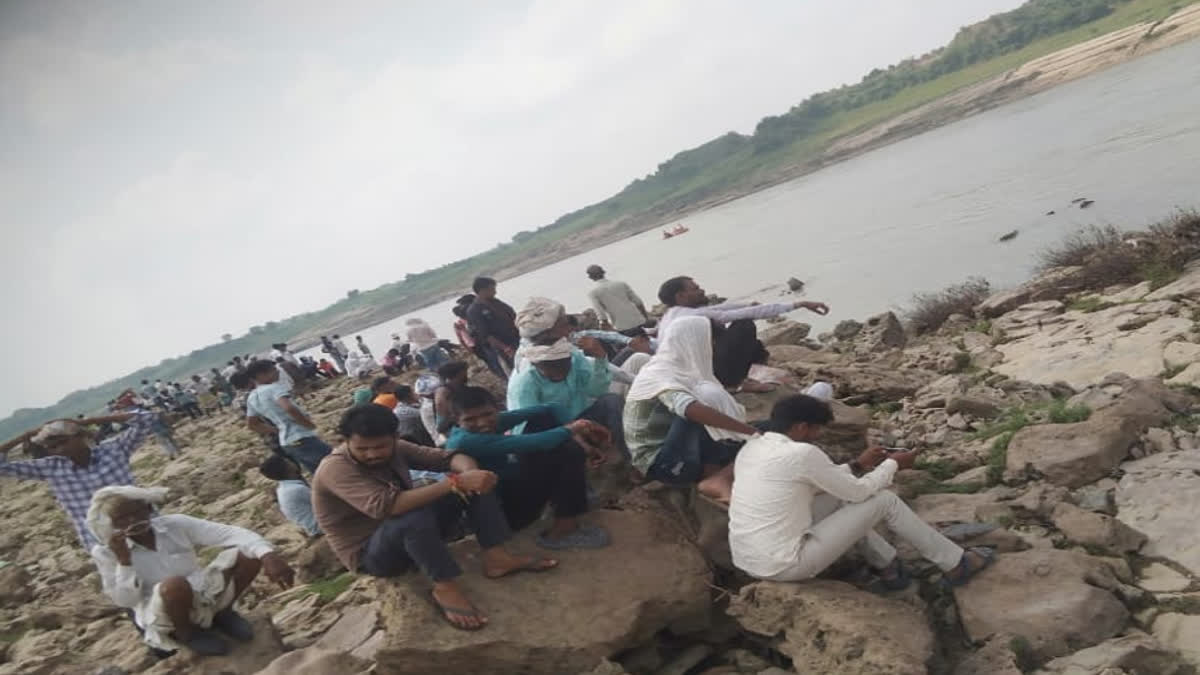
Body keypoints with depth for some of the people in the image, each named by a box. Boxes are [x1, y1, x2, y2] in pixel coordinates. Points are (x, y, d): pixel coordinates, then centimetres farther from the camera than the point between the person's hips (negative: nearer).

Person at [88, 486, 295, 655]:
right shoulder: (104, 552, -9)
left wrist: (268, 555, -37)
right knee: (175, 584, -38)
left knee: (249, 552, -17)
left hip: (205, 595, 3)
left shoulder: (175, 525, -9)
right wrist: (123, 560, -25)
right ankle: (185, 633, -4)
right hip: (161, 615, -3)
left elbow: (230, 533, -21)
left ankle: (223, 612, 6)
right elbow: (125, 601, -13)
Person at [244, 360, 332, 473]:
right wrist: (311, 425, -17)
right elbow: (289, 408, -30)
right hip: (303, 438, -9)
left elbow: (252, 424, 23)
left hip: (286, 443, 9)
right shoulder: (273, 388, -13)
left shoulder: (251, 398, 12)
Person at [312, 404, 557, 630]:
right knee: (416, 516, -40)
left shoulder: (394, 449, -3)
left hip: (414, 536, 7)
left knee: (474, 481, -6)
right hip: (371, 555, -7)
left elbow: (448, 457, -5)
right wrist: (455, 482, -43)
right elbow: (384, 506, -40)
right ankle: (445, 588, -20)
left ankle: (495, 557, -13)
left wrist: (468, 471, -31)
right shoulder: (336, 469, -25)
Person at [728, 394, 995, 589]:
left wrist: (858, 465, 19)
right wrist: (892, 463, 10)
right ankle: (955, 565, 20)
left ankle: (886, 564, 30)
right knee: (884, 500, 2)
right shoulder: (802, 453, -19)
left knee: (838, 497, 22)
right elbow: (859, 491, -6)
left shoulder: (751, 447, 6)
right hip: (784, 566, -8)